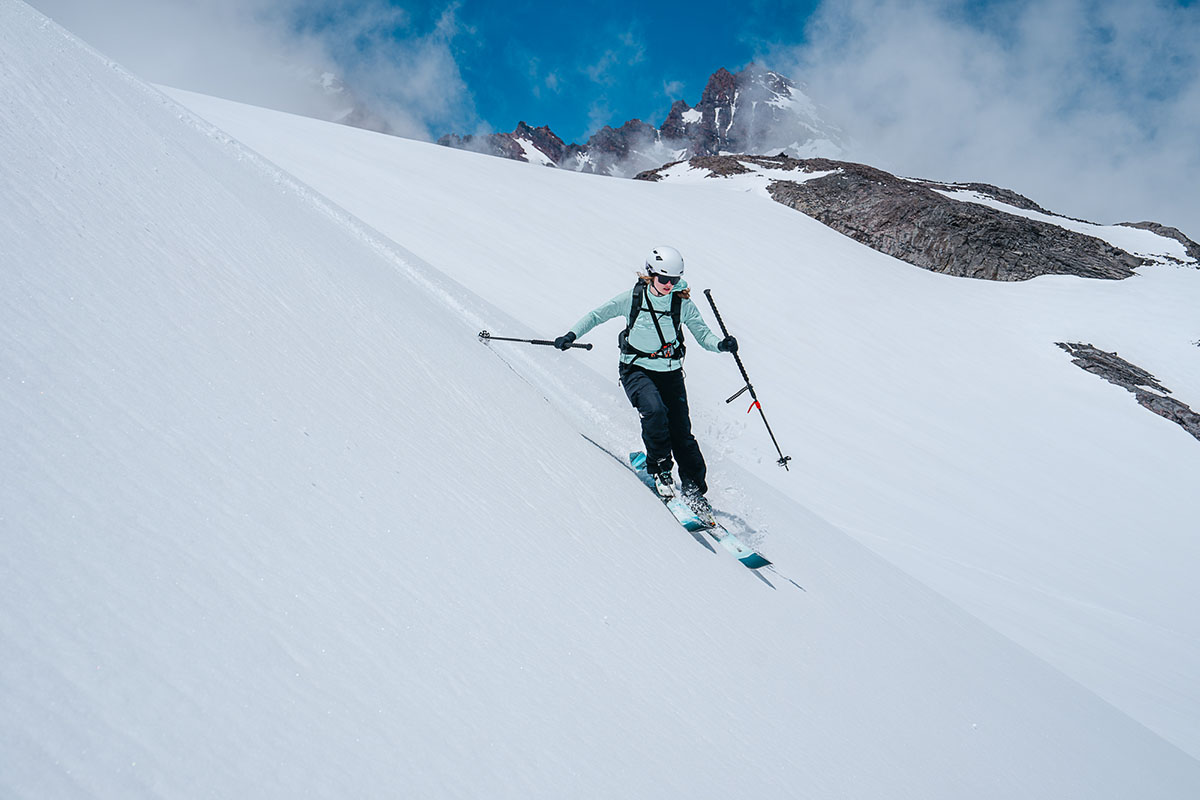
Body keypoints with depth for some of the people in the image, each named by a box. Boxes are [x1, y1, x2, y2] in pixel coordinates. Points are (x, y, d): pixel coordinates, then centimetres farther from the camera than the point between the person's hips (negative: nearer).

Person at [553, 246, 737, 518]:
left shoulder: (684, 304, -8)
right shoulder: (633, 297, -11)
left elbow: (703, 334, -4)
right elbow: (597, 315, -2)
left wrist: (721, 344, -26)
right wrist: (572, 334, -14)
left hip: (670, 373, 2)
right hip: (636, 369, -1)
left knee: (681, 432, -6)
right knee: (654, 409, -30)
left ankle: (694, 490, 7)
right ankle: (659, 468, -10)